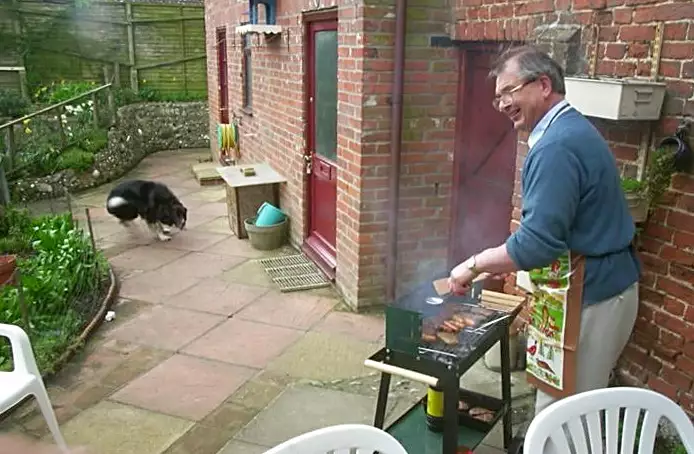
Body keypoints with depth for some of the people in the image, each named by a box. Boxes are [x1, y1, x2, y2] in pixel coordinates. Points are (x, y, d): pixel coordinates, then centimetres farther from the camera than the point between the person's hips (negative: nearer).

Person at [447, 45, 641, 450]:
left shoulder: (557, 146, -23)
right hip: (603, 284, 10)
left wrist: (475, 265, -16)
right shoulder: (573, 128, 10)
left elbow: (538, 242, -29)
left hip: (592, 296, -10)